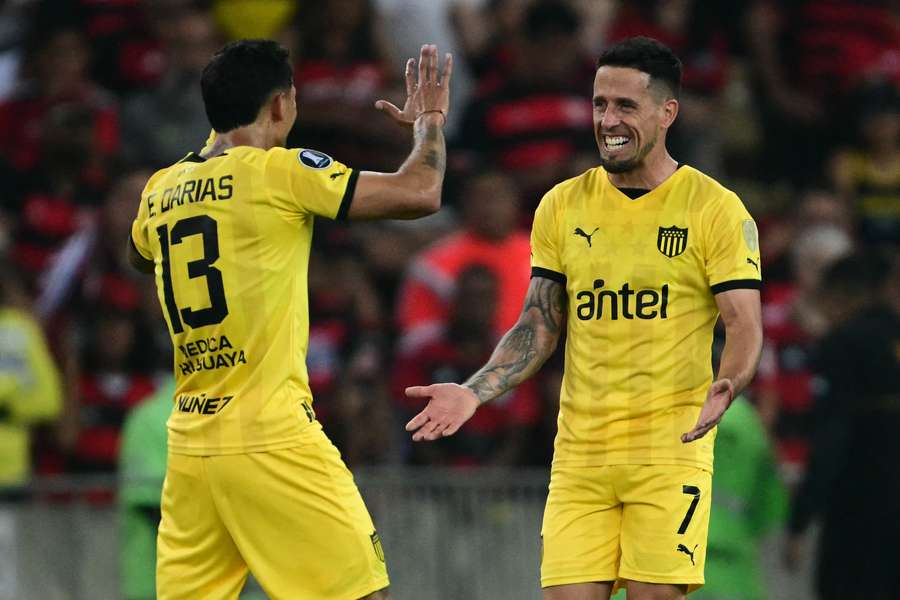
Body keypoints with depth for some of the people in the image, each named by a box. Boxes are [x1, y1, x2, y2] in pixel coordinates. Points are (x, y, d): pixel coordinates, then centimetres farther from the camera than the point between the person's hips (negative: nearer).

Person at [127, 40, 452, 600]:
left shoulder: (161, 190, 11)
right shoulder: (279, 171, -7)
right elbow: (419, 193, -9)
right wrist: (429, 123, 11)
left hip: (190, 444, 7)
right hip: (271, 442, -7)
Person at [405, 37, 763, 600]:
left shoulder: (716, 209, -3)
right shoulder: (563, 206, 10)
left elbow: (745, 326, -6)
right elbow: (538, 327, 14)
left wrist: (725, 387, -27)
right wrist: (474, 392, -1)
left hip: (670, 452, -3)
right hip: (580, 455, 3)